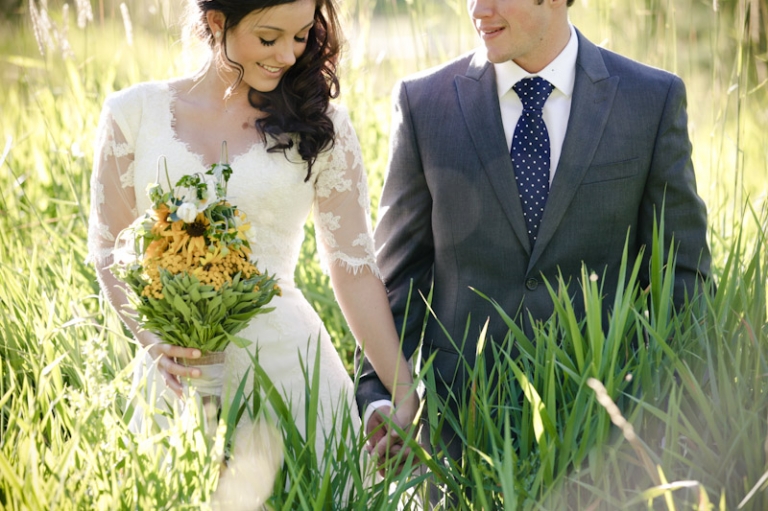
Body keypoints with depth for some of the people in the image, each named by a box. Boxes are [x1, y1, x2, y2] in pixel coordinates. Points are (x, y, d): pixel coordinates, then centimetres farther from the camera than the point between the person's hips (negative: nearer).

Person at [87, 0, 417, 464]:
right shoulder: (134, 112, 2)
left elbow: (354, 266, 0)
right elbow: (109, 245, 5)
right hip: (177, 369, 1)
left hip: (285, 360, -1)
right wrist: (153, 339, -12)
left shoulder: (320, 124, 1)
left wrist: (405, 394, -4)